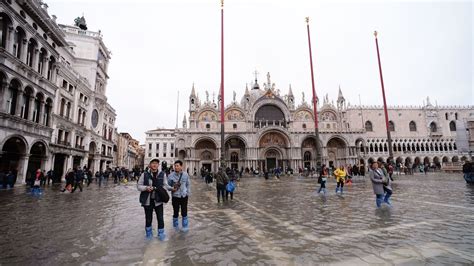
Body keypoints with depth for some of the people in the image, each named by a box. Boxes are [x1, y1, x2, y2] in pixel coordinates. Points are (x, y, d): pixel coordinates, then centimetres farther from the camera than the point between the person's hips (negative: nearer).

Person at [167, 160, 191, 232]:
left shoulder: (185, 174, -1)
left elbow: (188, 184, 10)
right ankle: (176, 226, 31)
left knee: (184, 212, 7)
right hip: (175, 196, -1)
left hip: (184, 196, 1)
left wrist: (188, 193, 4)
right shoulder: (171, 175, -6)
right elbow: (167, 185, 1)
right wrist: (172, 188, -18)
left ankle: (185, 227, 25)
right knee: (175, 212, 8)